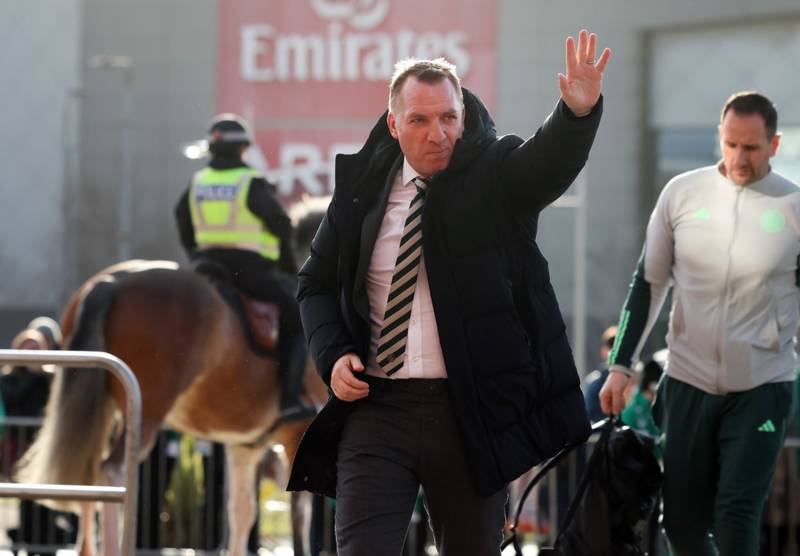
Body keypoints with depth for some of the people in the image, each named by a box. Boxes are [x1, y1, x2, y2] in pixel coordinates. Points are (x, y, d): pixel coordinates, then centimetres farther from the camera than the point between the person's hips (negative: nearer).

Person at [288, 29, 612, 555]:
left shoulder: (493, 175, -1)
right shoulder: (362, 185, 6)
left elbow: (550, 160, -23)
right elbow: (317, 282, 16)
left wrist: (580, 110, -45)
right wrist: (334, 355, -2)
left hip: (472, 411, -1)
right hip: (377, 408, 1)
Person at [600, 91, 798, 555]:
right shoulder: (682, 193, 0)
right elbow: (649, 283, 8)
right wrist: (621, 365, 4)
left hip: (761, 389, -3)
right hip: (688, 382, 3)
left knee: (736, 514, -12)